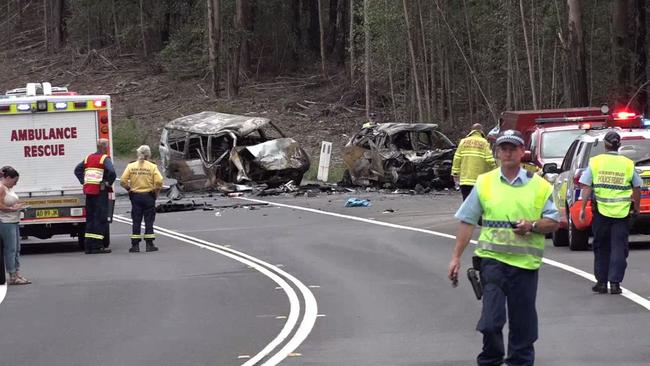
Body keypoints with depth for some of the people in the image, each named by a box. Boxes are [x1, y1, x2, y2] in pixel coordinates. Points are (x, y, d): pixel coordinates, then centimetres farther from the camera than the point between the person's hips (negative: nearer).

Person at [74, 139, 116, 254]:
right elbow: (112, 172, -24)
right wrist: (109, 183, -9)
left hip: (88, 191, 7)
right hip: (100, 192, -7)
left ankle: (88, 246, 13)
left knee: (90, 218, 12)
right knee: (100, 219, -3)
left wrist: (83, 182, 11)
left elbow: (77, 170, 16)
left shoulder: (89, 158, 13)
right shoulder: (104, 159, -8)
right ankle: (97, 246, -6)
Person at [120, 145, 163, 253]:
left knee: (136, 221, 6)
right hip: (149, 196, -1)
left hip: (135, 196, 1)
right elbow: (159, 182, -15)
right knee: (149, 221, 5)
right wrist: (156, 191, 1)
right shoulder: (152, 167, -6)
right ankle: (149, 244, 4)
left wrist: (129, 189, 8)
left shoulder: (131, 166, -1)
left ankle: (135, 245, 5)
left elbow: (123, 181, -7)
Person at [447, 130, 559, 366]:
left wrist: (532, 226, -14)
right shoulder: (484, 183, 7)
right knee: (491, 321, -9)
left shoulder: (539, 185, 5)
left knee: (523, 322, 6)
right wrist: (456, 257, 4)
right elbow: (467, 221, 8)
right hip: (492, 259, -1)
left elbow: (553, 222, 6)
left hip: (525, 262, 1)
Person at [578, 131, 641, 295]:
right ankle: (615, 283, -3)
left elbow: (586, 187, -2)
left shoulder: (595, 162, 1)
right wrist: (637, 207, 20)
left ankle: (601, 282, 14)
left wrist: (582, 208, 1)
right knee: (619, 248, 3)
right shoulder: (628, 164, 3)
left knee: (601, 248, 12)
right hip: (622, 213, 0)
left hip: (601, 211, 0)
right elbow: (637, 188, 8)